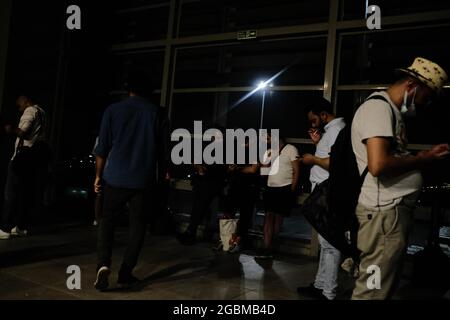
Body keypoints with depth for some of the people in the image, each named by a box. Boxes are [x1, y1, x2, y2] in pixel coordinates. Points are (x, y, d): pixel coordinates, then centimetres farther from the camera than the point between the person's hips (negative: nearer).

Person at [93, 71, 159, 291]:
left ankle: (103, 264, -5)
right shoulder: (156, 112, 2)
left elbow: (102, 147, 1)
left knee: (107, 219, 14)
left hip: (115, 176, 0)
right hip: (143, 178, 0)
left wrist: (98, 175, 11)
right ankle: (125, 273, 12)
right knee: (137, 224, 10)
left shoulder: (113, 110, 1)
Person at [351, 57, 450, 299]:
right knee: (373, 290, -4)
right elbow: (378, 165, -25)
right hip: (386, 211, -11)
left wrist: (428, 155, 11)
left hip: (396, 208, 11)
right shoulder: (379, 107, -12)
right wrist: (421, 160, -10)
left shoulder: (392, 111, 20)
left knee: (385, 285, 18)